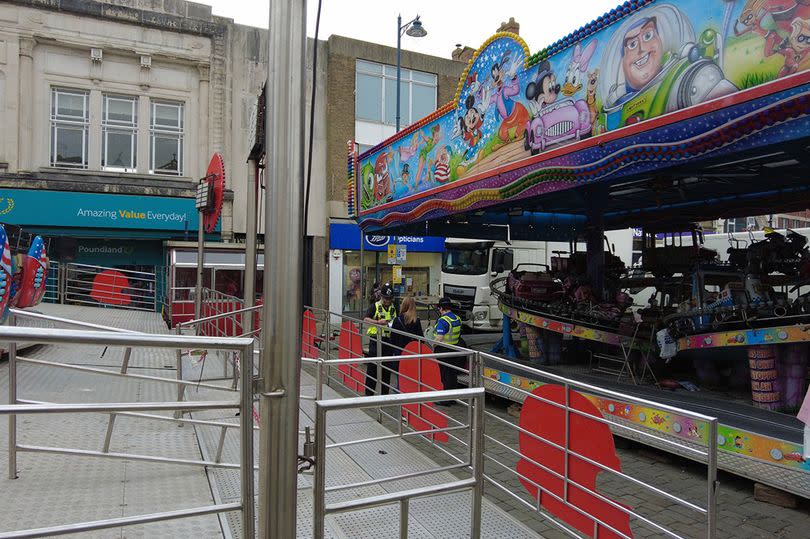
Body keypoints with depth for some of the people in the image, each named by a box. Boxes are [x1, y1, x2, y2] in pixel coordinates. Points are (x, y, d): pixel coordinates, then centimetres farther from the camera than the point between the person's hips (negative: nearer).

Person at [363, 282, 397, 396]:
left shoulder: (394, 308, 14)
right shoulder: (375, 306, 1)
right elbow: (366, 319, -8)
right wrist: (378, 322, -18)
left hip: (388, 340, 4)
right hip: (375, 339, -4)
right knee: (372, 366, -2)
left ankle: (385, 392, 17)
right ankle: (369, 392, 7)